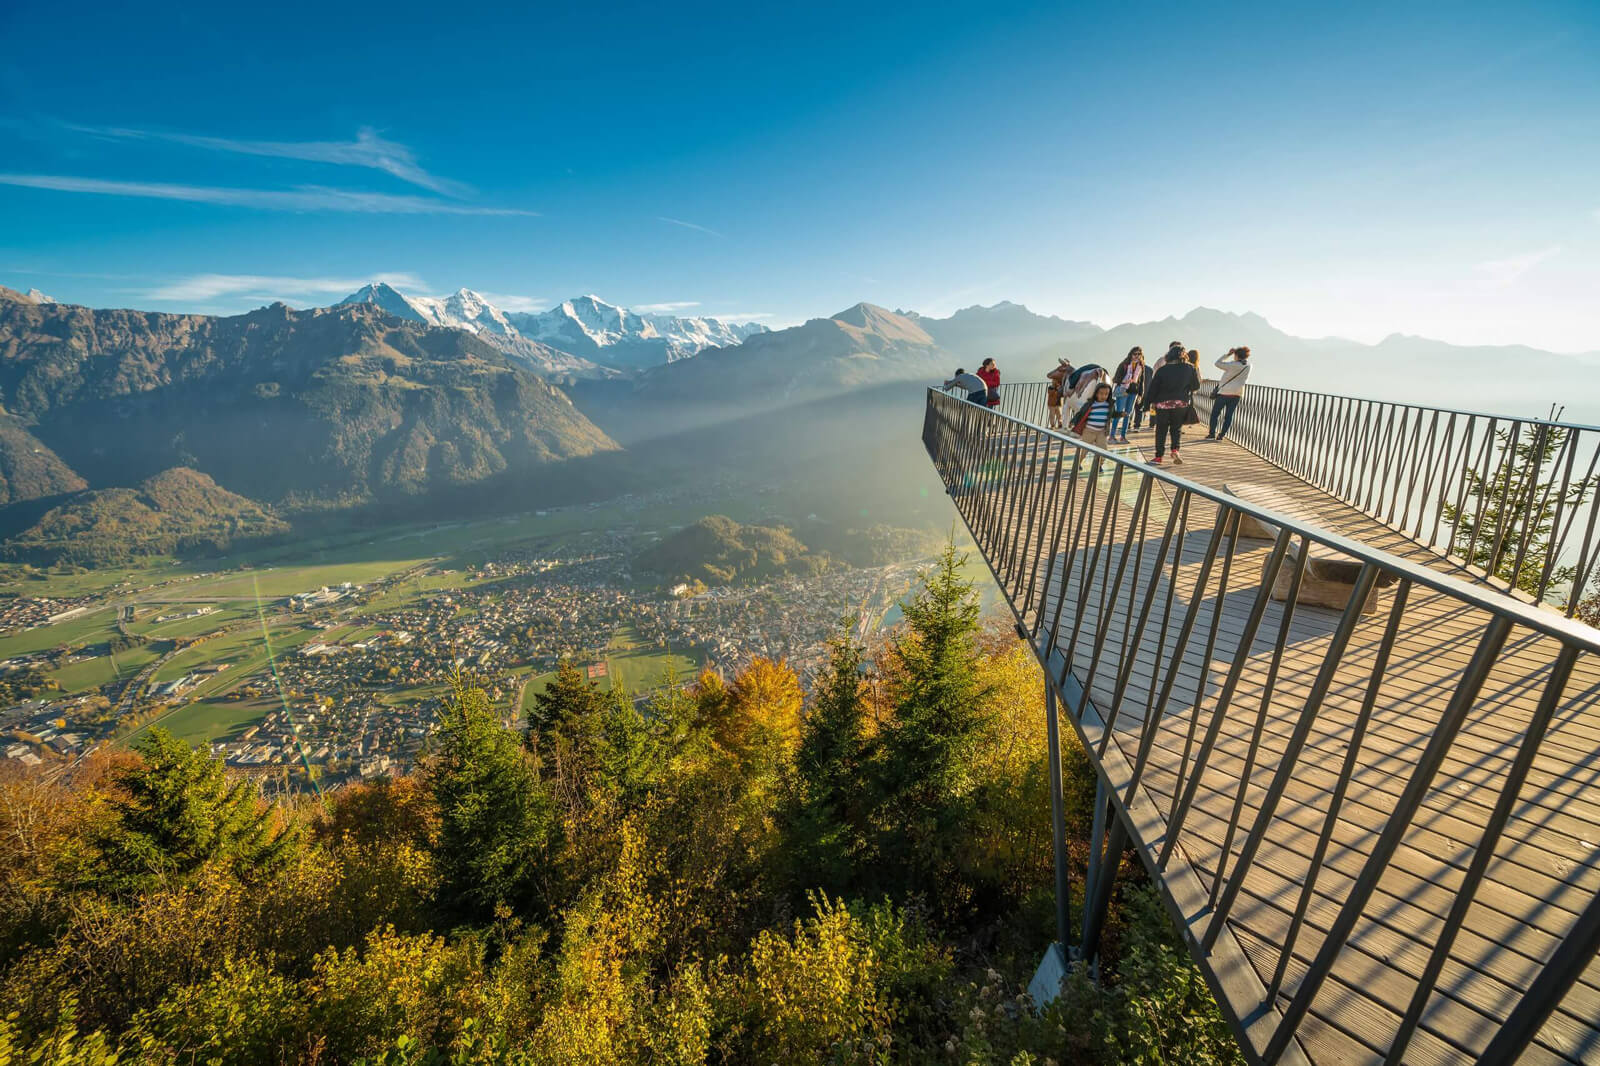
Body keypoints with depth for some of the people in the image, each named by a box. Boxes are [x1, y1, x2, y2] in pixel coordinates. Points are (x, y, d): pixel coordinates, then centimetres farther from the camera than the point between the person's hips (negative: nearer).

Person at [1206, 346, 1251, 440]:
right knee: (1229, 415, 8)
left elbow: (1217, 363, -11)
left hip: (1225, 392, -5)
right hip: (1237, 393, 5)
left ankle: (1212, 434, 5)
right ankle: (1221, 435, 7)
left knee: (1215, 413, 6)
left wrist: (1228, 354, -4)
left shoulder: (1232, 365, -16)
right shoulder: (1248, 366, 1)